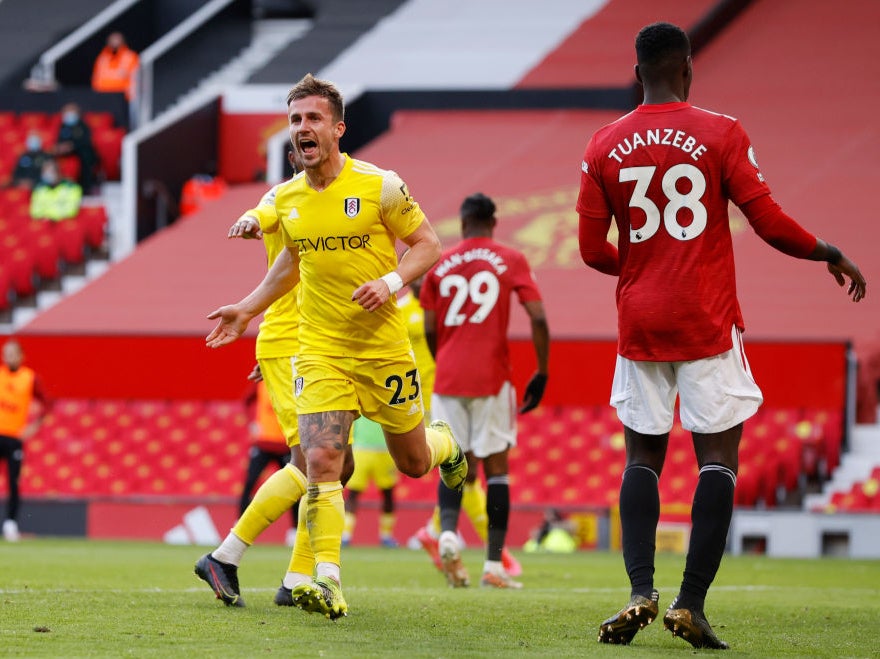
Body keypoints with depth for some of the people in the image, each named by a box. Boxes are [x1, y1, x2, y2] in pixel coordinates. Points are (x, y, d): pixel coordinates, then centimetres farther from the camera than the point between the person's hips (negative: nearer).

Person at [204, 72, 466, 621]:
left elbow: (427, 242, -2)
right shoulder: (287, 198, 4)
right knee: (321, 462, -16)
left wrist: (391, 282, -19)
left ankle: (446, 445, 50)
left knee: (413, 463, 13)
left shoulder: (379, 185, -10)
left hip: (383, 346, -2)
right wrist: (248, 308, 21)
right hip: (321, 350, 2)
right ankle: (328, 582, -18)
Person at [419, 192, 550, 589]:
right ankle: (493, 564, 0)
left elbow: (429, 330, 9)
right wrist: (541, 373, 3)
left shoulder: (440, 265, 8)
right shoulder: (511, 261, 3)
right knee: (496, 467, 4)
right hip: (491, 377, -2)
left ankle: (448, 532, -19)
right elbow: (538, 319, -5)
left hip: (447, 378, 2)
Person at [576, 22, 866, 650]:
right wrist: (831, 254, 11)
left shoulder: (604, 147, 3)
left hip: (639, 321, 3)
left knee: (643, 456, 11)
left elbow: (593, 251, 6)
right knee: (718, 457, 0)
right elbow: (770, 223, -6)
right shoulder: (721, 134, -5)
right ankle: (691, 603, -8)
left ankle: (641, 591, -5)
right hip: (708, 318, -3)